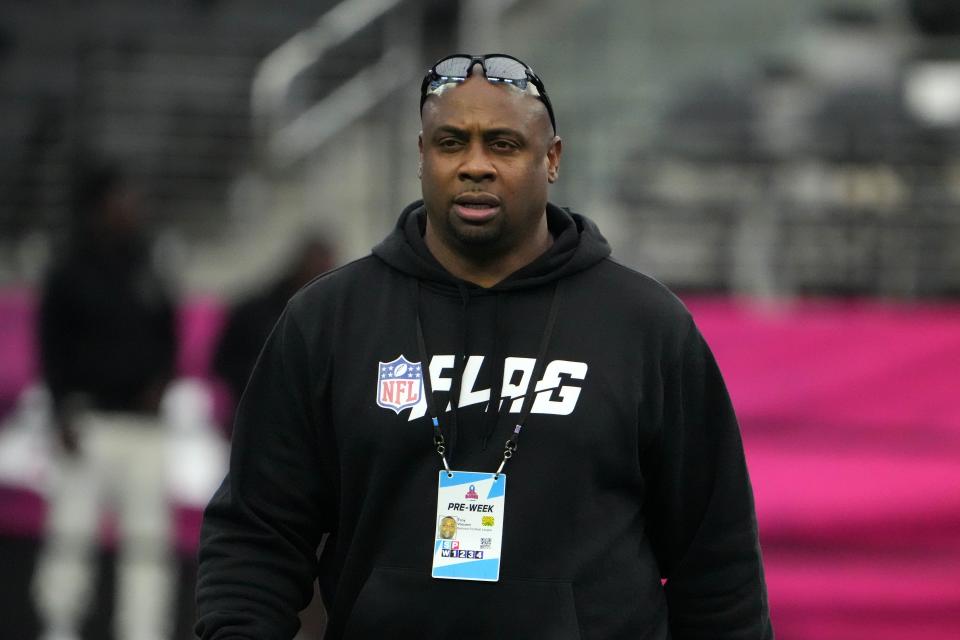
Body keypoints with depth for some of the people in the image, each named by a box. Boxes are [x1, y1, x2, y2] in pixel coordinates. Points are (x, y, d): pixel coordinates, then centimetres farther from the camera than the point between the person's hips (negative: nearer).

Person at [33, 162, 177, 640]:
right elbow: (52, 350, -4)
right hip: (90, 420, -5)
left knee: (148, 538, 1)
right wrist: (64, 412, -13)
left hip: (142, 423, 5)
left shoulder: (148, 277, 13)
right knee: (72, 531, -8)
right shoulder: (69, 277, 0)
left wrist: (159, 383, 1)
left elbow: (167, 340, 20)